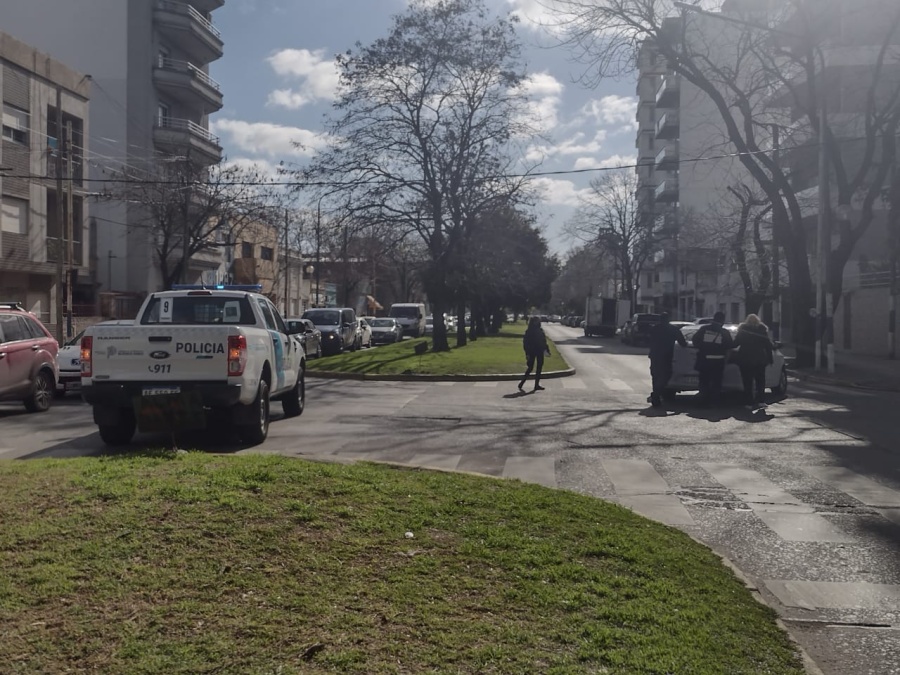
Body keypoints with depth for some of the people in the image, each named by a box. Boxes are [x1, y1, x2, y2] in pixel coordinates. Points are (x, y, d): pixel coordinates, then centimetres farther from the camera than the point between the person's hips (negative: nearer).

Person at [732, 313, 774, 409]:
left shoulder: (742, 330, -2)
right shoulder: (763, 330, 0)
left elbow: (735, 343, 1)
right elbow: (768, 345, 1)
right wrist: (770, 359, 6)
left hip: (745, 360, -1)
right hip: (760, 360, 1)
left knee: (748, 382, 4)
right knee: (760, 381, 11)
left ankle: (750, 403, 0)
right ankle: (759, 401, 0)